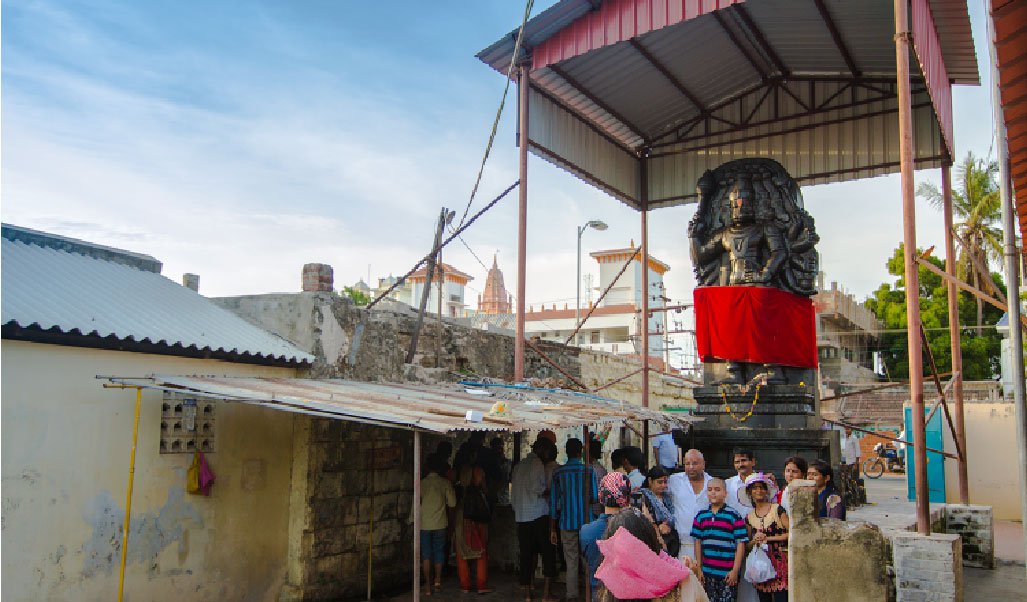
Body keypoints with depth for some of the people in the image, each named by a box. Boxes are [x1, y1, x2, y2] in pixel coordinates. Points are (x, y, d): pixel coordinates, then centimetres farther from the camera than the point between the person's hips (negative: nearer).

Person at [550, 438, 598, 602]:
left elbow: (553, 502, 2)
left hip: (567, 524, 1)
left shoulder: (558, 473, -1)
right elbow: (594, 497, -5)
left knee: (571, 563, 6)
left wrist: (552, 529, 8)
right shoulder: (588, 471, -5)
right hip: (586, 522, -1)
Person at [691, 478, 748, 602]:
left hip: (728, 573, -4)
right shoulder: (701, 516, 7)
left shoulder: (734, 516, -4)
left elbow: (741, 543, -6)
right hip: (708, 572, 4)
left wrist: (735, 570, -10)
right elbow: (698, 542, 9)